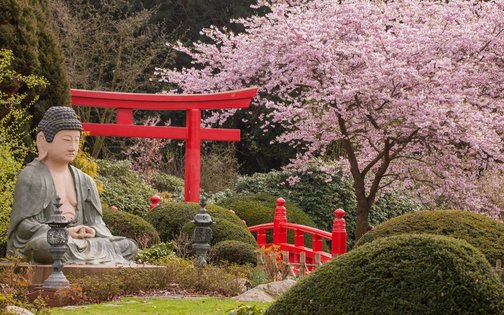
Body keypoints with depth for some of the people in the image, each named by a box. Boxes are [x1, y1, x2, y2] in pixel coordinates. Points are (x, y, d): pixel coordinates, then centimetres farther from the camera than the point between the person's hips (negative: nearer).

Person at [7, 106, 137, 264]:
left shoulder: (84, 181, 17)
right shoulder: (31, 177, -2)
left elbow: (95, 221, 13)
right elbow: (23, 225, -10)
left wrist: (91, 232, -14)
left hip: (77, 240, 6)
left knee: (129, 247, -11)